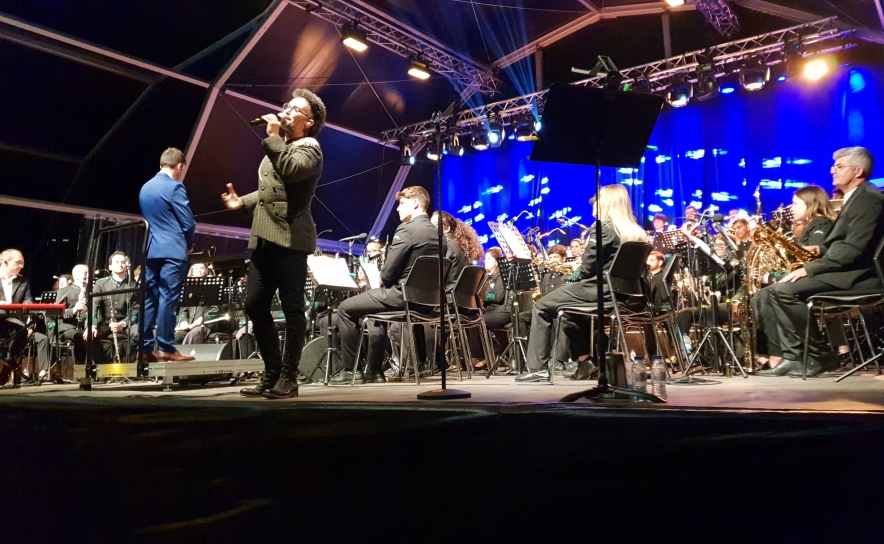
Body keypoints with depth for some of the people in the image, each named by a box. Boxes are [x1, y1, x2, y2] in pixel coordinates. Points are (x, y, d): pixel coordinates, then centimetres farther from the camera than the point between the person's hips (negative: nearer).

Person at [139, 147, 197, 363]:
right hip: (172, 251, -8)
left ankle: (145, 348, 10)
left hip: (151, 251, 8)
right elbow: (188, 222, -11)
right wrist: (189, 244, 8)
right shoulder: (175, 187, -10)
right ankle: (166, 348, -4)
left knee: (149, 299, 8)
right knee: (168, 299, -6)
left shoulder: (145, 188, 16)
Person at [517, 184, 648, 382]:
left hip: (599, 290, -8)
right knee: (566, 309, 31)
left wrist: (577, 278, 8)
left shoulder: (602, 228, -12)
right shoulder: (637, 232, 10)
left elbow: (587, 269, -14)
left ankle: (538, 367, 3)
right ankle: (584, 360, 28)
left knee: (541, 306, 6)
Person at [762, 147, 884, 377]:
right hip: (843, 269, 10)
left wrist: (810, 269, -22)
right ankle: (793, 354, 0)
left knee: (784, 290, -23)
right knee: (777, 289, 4)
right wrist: (810, 261, 4)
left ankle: (818, 354, -9)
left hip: (855, 274, -10)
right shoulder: (855, 198, 22)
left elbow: (854, 250, -22)